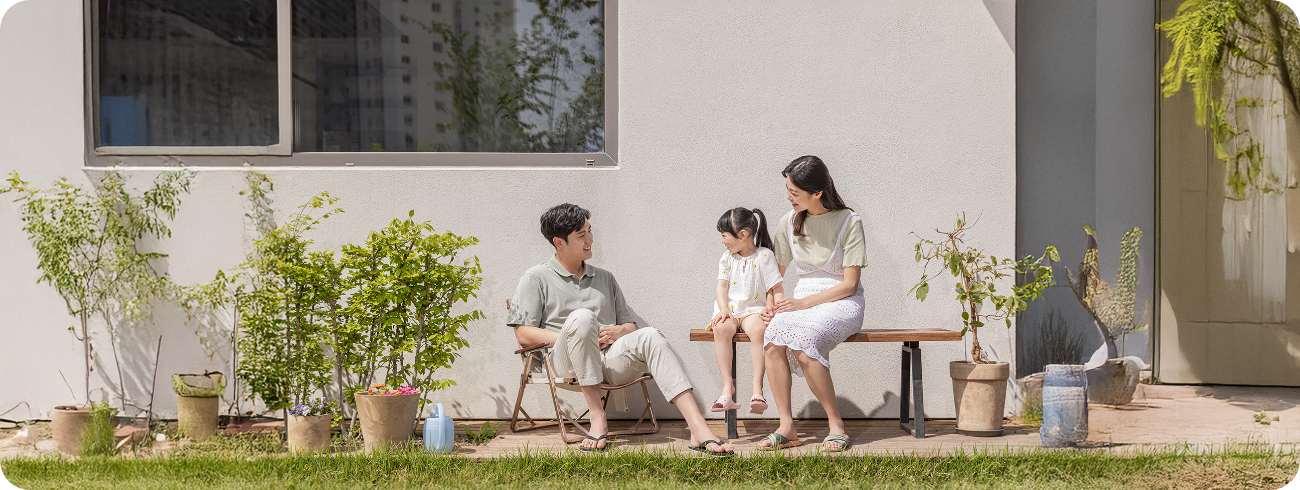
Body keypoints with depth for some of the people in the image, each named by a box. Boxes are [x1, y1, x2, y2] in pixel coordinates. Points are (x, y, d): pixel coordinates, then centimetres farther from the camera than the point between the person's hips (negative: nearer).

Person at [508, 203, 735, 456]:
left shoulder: (604, 278, 27)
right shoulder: (536, 279, 12)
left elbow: (630, 325, 26)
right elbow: (523, 334, 2)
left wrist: (618, 332, 0)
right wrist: (570, 336, -10)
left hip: (610, 358, 4)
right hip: (567, 360, -4)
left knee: (649, 337, -29)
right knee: (582, 316, -36)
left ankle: (698, 430, -41)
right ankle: (596, 416, -30)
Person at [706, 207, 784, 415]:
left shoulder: (765, 256, -1)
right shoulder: (727, 258, 13)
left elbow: (777, 290, -3)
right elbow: (722, 286, 7)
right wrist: (724, 309, -11)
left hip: (754, 310, -3)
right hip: (730, 309, 3)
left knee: (758, 329, -38)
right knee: (721, 328, -32)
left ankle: (757, 387, -37)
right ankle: (728, 387, -33)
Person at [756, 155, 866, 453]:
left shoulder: (849, 222, -6)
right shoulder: (789, 222, 8)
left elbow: (849, 284, -9)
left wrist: (805, 302, -16)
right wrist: (770, 307, -2)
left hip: (841, 302, -4)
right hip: (801, 300, 4)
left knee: (803, 344, -35)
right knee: (773, 341, -31)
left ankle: (836, 425, -22)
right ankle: (786, 427, -26)